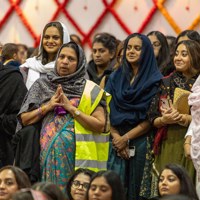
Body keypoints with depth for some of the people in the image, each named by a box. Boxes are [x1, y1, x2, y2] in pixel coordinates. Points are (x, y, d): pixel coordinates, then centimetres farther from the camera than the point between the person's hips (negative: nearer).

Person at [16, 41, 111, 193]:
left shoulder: (89, 90, 3)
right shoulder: (42, 85, 10)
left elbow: (100, 125, -5)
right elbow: (24, 119, 7)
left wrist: (71, 108, -9)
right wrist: (48, 106, -6)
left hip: (76, 153, -2)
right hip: (48, 152, 2)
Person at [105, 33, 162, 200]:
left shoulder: (155, 81, -1)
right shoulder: (115, 78, 13)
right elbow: (107, 110, 7)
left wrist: (126, 138, -11)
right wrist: (116, 136, -8)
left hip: (140, 142, -3)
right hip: (116, 141, 3)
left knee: (135, 186, -2)